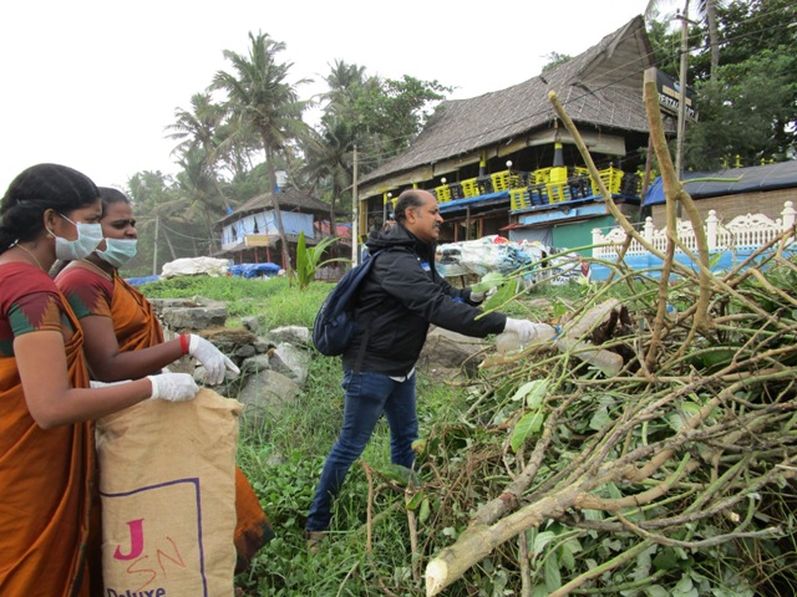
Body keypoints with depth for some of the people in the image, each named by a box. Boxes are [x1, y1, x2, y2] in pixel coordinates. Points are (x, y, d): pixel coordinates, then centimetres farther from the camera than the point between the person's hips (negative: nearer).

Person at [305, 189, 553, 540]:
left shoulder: (418, 257, 8)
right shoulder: (397, 261, -27)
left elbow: (445, 294, 11)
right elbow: (438, 308, -38)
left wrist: (476, 296, -12)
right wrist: (512, 326, -42)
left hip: (401, 367, 10)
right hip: (371, 368, -10)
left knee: (406, 437, 18)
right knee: (351, 446, 1)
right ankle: (317, 525, 18)